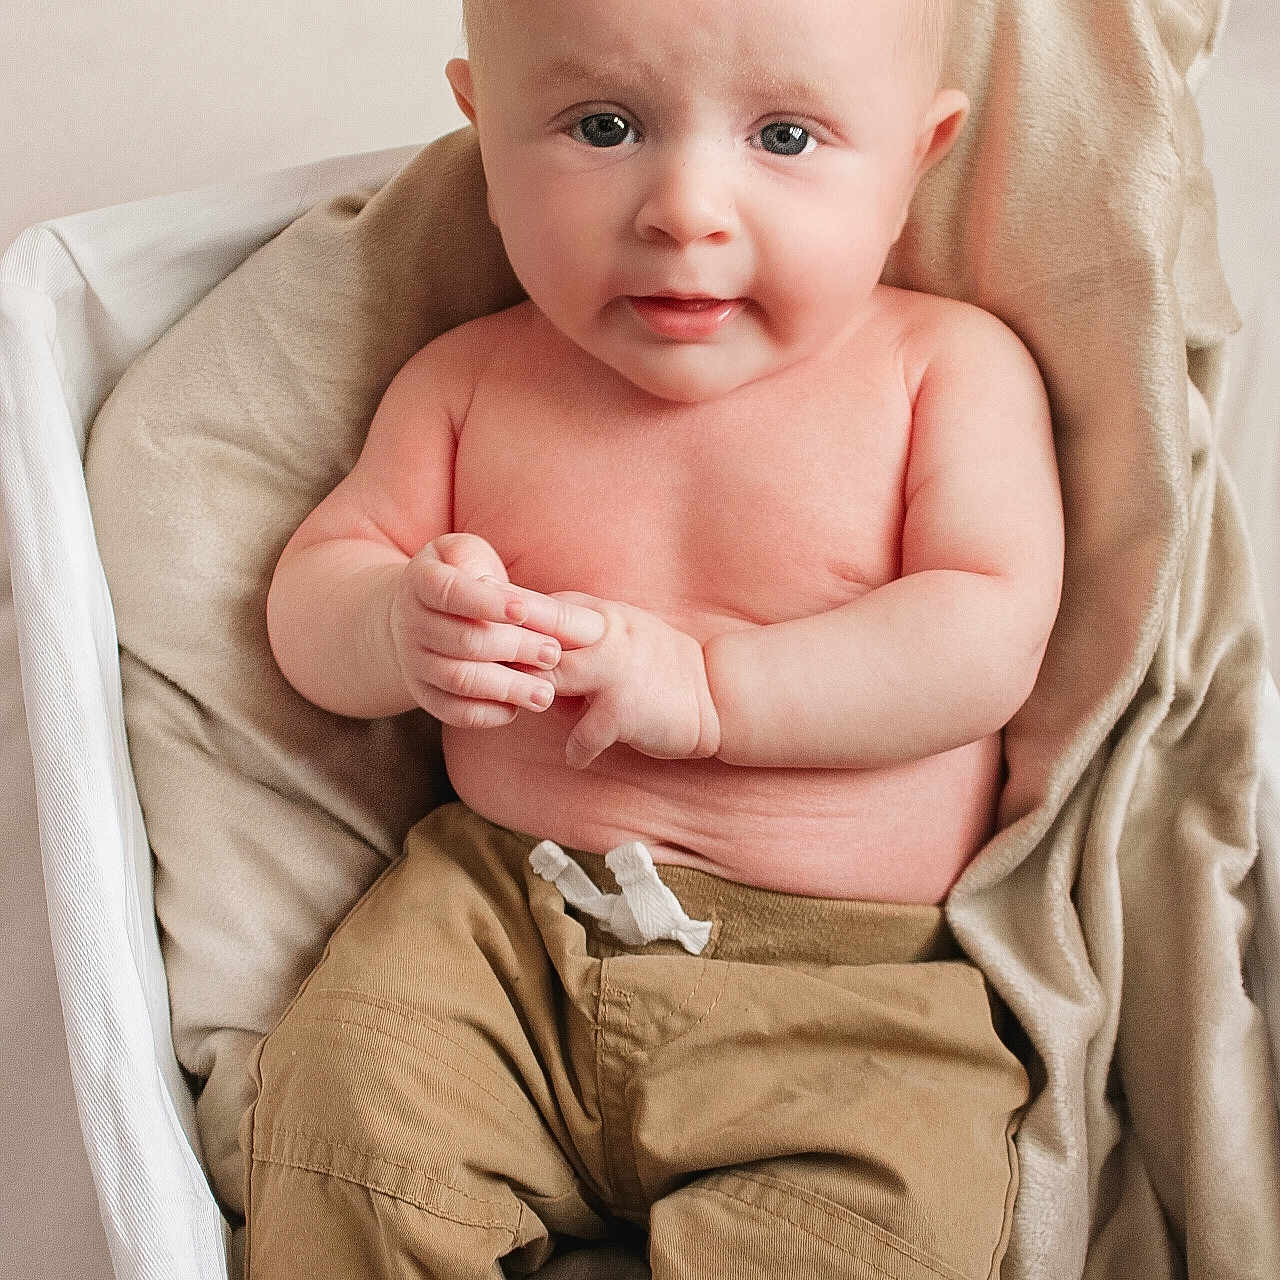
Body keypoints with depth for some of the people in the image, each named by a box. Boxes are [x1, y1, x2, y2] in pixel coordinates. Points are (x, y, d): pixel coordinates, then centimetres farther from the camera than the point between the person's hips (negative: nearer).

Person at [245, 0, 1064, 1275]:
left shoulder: (950, 367, -1)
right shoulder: (470, 378, 7)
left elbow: (990, 639, -10)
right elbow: (309, 588, 10)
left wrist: (706, 686, -19)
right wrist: (402, 627, -15)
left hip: (844, 982, -1)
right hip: (496, 922, 2)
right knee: (346, 1113, -19)